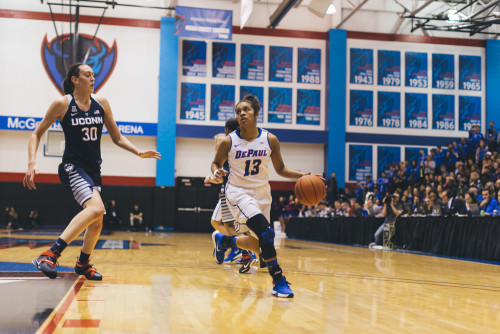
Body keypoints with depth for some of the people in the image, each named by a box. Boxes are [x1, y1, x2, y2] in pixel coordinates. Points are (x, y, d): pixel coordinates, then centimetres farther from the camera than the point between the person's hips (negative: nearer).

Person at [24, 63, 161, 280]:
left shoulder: (101, 103, 5)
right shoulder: (62, 104, -7)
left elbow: (117, 138, 14)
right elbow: (37, 134, -1)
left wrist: (138, 152, 0)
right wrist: (32, 163, -15)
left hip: (93, 170, 6)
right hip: (72, 166, -6)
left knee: (96, 224, 12)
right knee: (96, 208, -31)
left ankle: (83, 263, 37)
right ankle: (50, 255, -30)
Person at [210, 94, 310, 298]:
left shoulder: (270, 140, -6)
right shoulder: (229, 142, -11)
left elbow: (280, 169, 4)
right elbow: (216, 162, 5)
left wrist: (303, 176, -11)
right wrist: (216, 172, -19)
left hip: (262, 193, 4)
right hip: (239, 192, -4)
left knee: (254, 243, 12)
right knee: (266, 233, -24)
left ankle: (222, 239, 42)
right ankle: (278, 281, -12)